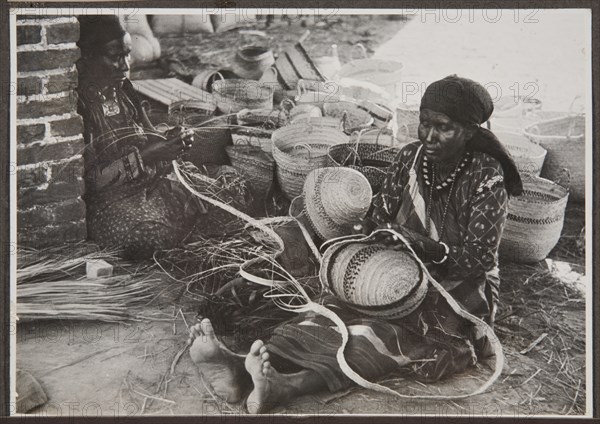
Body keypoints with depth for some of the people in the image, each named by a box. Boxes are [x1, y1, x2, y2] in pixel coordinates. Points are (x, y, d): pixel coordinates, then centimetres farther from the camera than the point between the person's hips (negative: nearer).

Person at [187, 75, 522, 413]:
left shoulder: (487, 179, -16)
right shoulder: (410, 158, 0)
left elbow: (478, 261, -20)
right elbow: (379, 217, 5)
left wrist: (427, 247, -37)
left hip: (459, 297, -4)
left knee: (387, 337, -33)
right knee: (338, 307, -24)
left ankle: (286, 387, -55)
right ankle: (243, 369, -45)